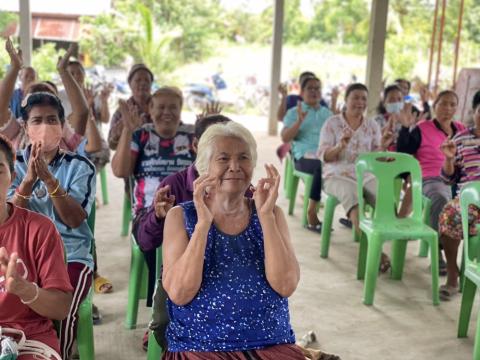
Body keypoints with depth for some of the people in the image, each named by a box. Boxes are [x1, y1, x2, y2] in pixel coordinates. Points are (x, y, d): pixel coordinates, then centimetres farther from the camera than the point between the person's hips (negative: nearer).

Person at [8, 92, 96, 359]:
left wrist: (49, 179, -23)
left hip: (71, 257, -1)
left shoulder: (80, 167, 1)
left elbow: (74, 220, -11)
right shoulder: (15, 165, 7)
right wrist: (29, 179, -20)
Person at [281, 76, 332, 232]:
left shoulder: (327, 113, 25)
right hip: (304, 156, -4)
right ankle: (311, 214, -31)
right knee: (323, 166, -38)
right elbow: (285, 138, 0)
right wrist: (299, 121, -11)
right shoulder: (294, 112, 13)